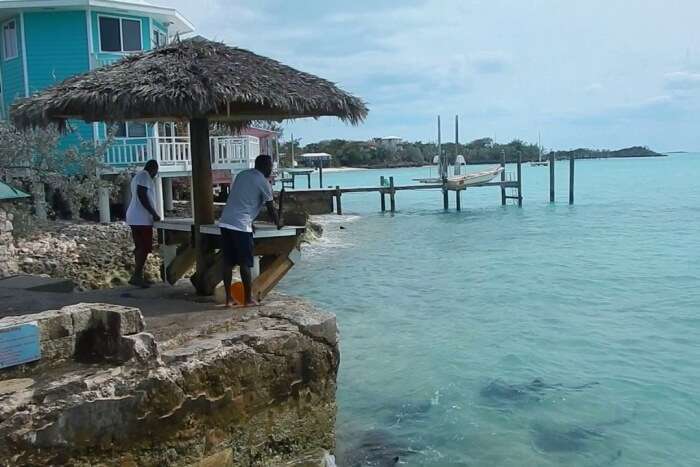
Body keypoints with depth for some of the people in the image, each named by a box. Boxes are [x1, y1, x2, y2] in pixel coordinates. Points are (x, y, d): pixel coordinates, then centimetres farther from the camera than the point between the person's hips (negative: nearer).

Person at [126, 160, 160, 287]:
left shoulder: (138, 176, 23)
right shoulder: (145, 176, -8)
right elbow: (142, 196, -19)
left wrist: (151, 213, 28)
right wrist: (154, 213, -16)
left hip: (135, 218, 10)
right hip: (142, 219, -10)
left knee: (140, 248, 11)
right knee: (145, 248, -10)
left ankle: (139, 276, 12)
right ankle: (136, 276, -12)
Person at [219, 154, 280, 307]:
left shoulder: (242, 174, 20)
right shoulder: (263, 182, -2)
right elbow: (270, 208, 4)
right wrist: (278, 224, 22)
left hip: (225, 221, 7)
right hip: (240, 225, -7)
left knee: (228, 262, 9)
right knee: (245, 264, 1)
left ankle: (229, 299, 13)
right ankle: (248, 299, 8)